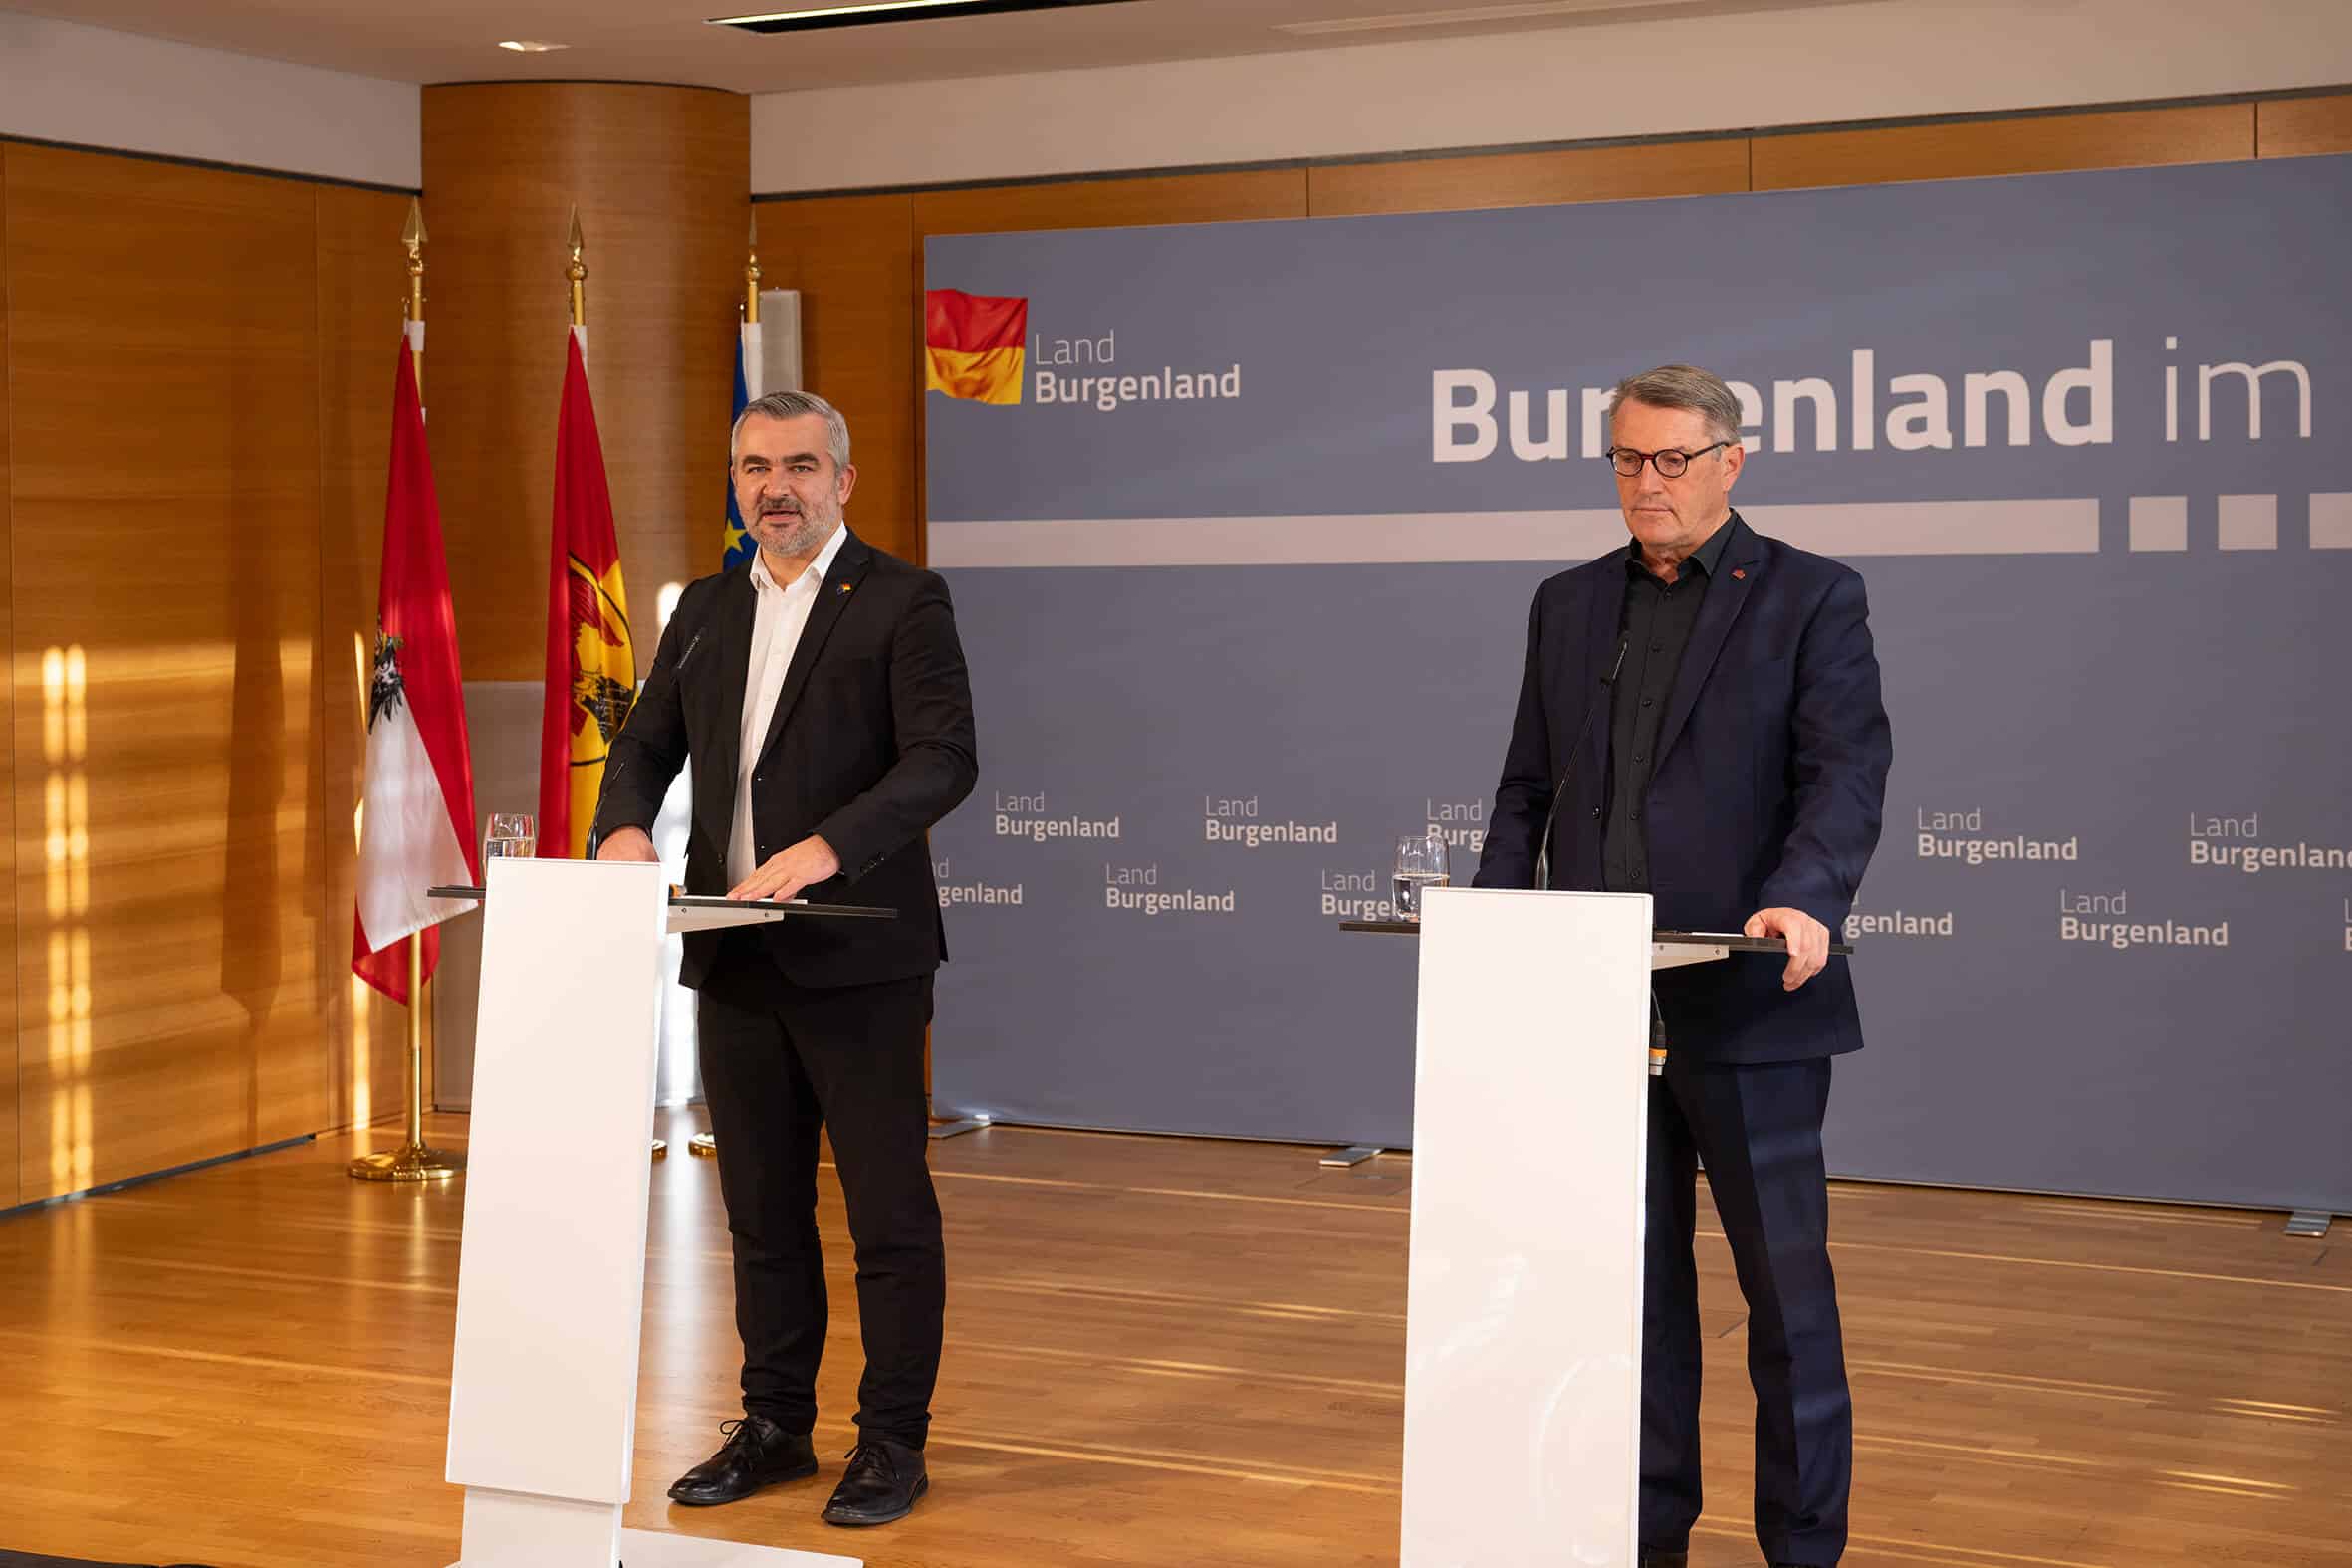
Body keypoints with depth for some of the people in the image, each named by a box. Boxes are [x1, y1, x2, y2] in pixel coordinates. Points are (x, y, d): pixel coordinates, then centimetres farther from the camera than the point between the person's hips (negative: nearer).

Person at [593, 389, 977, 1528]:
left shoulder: (900, 601, -5)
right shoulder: (707, 610, 15)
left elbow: (944, 758, -15)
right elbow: (648, 740, 17)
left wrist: (826, 847, -27)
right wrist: (625, 826, -6)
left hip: (856, 958, -6)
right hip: (733, 959, 6)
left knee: (888, 1208, 1)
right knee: (762, 1207, 14)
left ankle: (893, 1442, 11)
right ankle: (774, 1425, 25)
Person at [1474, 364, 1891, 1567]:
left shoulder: (1812, 600, -1)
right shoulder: (1569, 606, 14)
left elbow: (1849, 769, -12)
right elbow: (1527, 786, 15)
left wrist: (1807, 897, -29)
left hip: (1747, 1006, -4)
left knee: (1785, 1278, 3)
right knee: (1634, 1278, 12)